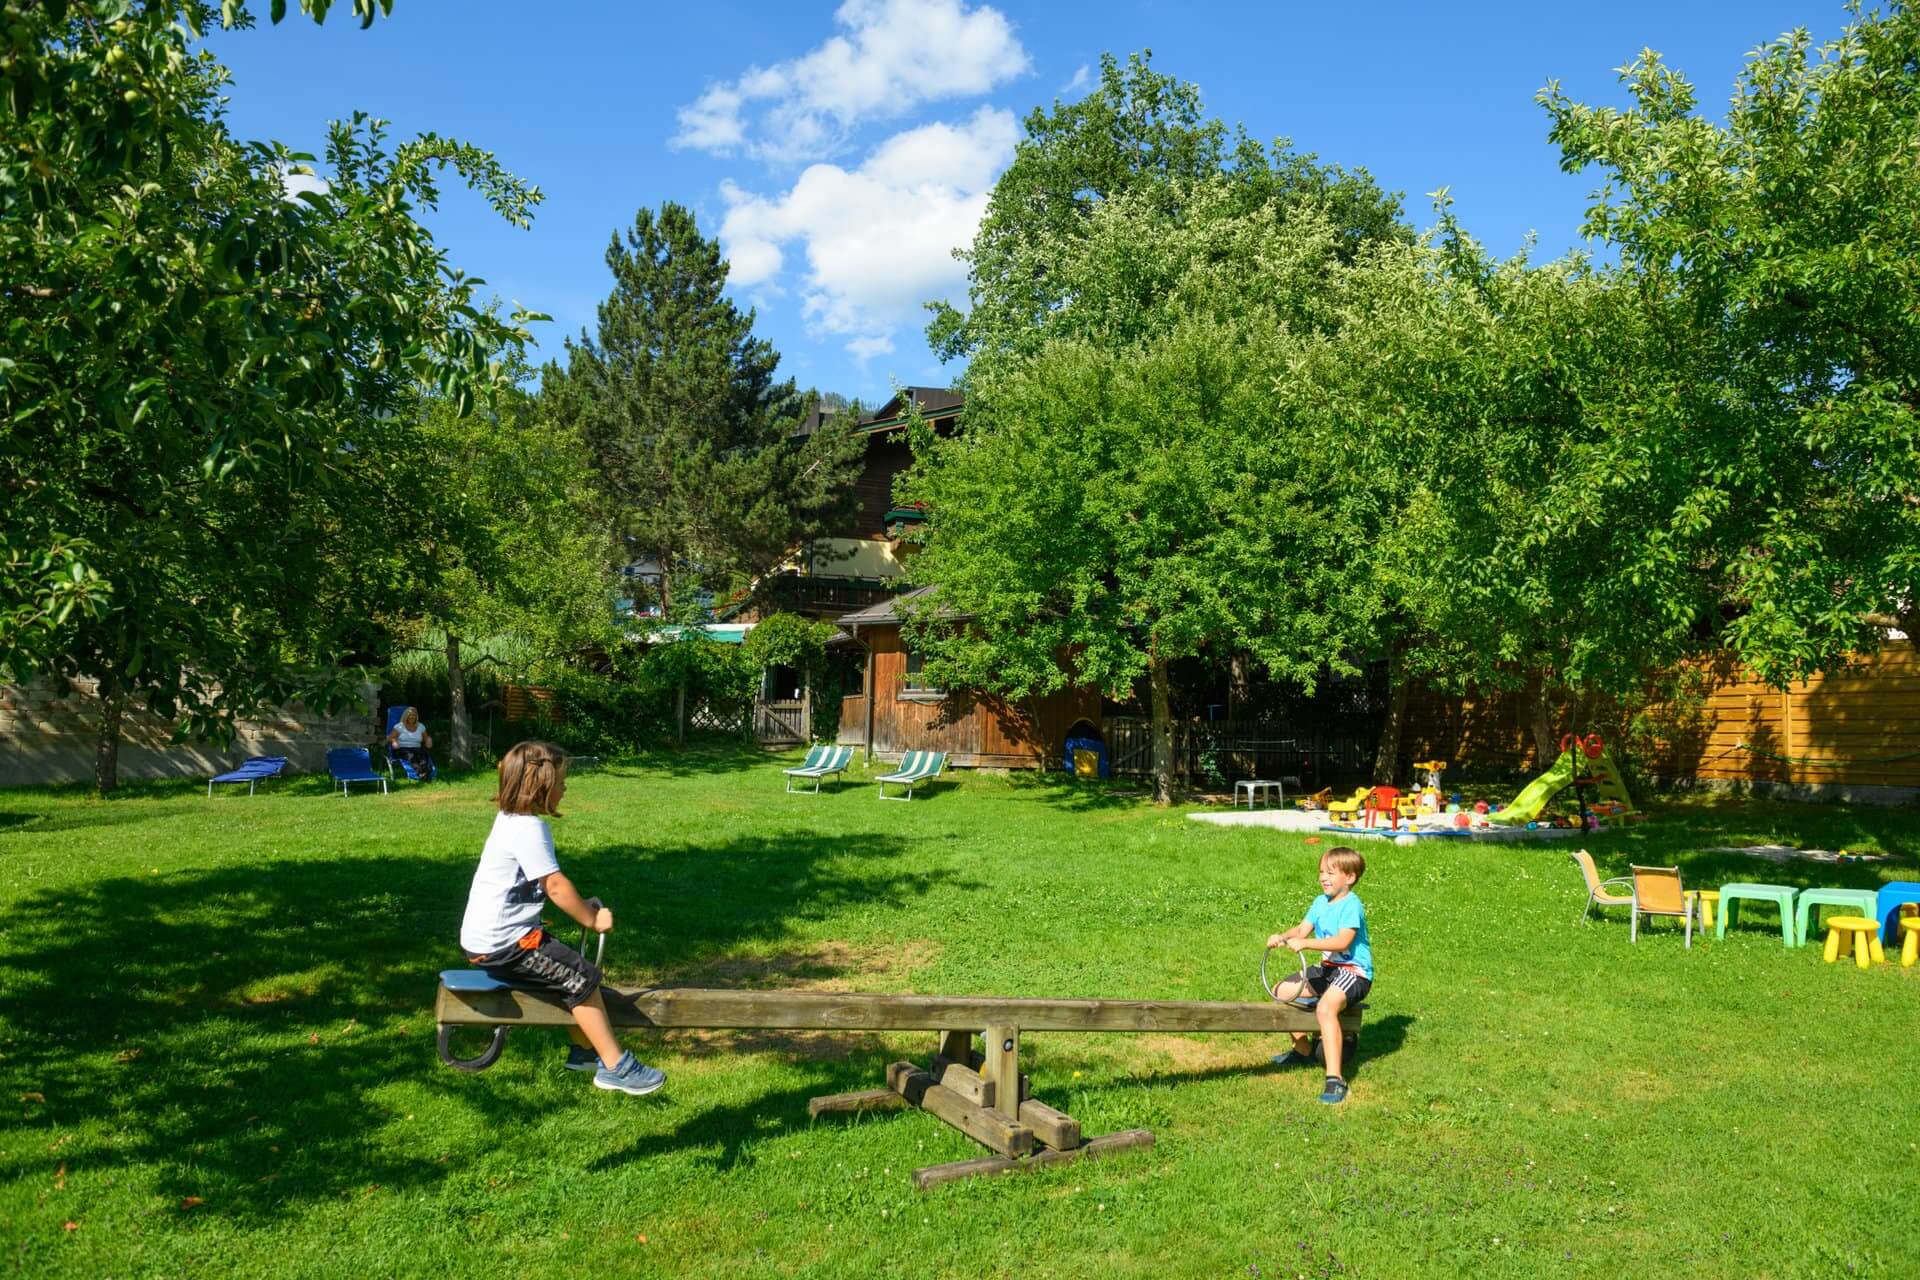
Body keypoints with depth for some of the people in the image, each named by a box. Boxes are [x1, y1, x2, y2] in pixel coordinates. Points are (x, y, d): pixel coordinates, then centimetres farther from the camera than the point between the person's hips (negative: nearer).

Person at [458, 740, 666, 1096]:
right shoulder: (528, 828, -20)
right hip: (501, 944, -10)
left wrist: (583, 906, 10)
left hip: (492, 936, 11)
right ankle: (615, 1067, -6)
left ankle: (584, 1050, 26)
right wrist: (593, 919, -9)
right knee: (583, 978, -10)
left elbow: (545, 884, 20)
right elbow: (555, 885, -21)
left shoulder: (511, 818, 13)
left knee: (572, 969, 18)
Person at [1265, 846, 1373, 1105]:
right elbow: (1302, 929, 4)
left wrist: (1304, 943, -38)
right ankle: (1303, 1050, 29)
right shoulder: (1321, 902, 9)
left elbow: (1342, 941, -31)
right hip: (1328, 968, 9)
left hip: (1354, 971, -9)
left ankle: (1335, 1079, -32)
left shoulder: (1351, 905, -18)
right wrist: (1283, 937, -18)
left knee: (1326, 1008, -35)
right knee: (1280, 991, 10)